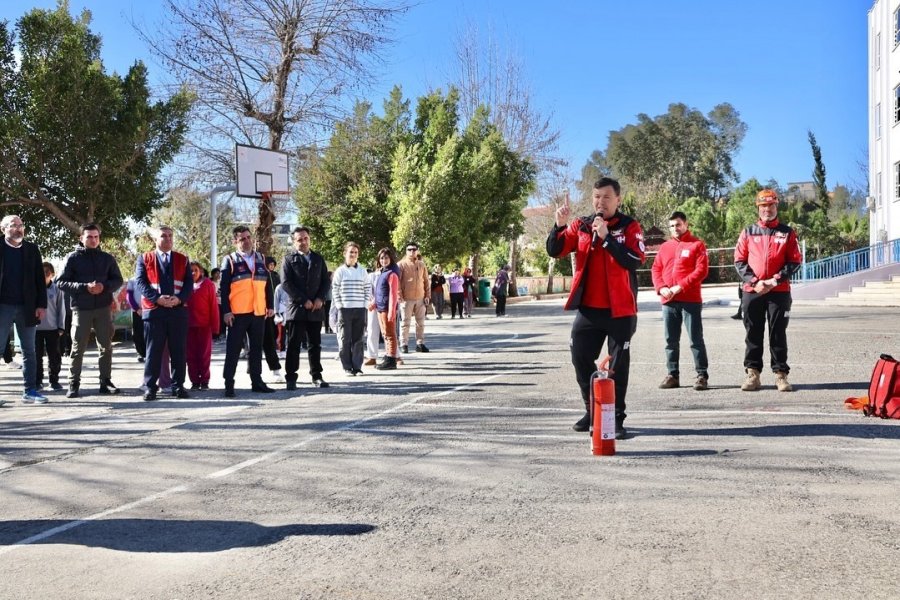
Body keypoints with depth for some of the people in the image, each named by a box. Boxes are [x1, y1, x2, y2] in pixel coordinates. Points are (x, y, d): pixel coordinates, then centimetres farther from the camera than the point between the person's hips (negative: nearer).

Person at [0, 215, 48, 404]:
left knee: (29, 351, 6)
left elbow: (40, 279, 7)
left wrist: (41, 305, -1)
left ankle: (30, 391, 11)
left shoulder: (32, 249, 8)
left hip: (27, 308, 3)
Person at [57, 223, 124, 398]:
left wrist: (105, 287, -11)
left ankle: (105, 382, 14)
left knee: (106, 346, 6)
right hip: (81, 309, -2)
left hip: (104, 308, 3)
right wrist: (85, 287, -16)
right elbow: (61, 282, -3)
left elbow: (118, 280, 10)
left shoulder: (107, 258, 9)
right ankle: (74, 384, 6)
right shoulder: (73, 258, 1)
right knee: (78, 348, 0)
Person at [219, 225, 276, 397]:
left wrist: (270, 305, 9)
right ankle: (229, 384, 3)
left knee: (256, 349, 11)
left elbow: (268, 284, 16)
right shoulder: (230, 261, -1)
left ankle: (257, 381, 19)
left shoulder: (261, 259, 13)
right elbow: (223, 288, -4)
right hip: (237, 313, -4)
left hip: (258, 312, 4)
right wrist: (226, 311, -11)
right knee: (233, 350, -2)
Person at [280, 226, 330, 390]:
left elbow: (326, 281, 11)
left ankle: (316, 376, 14)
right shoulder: (289, 260, 3)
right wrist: (303, 300, -12)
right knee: (293, 345, -1)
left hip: (316, 309, 3)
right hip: (296, 308, -3)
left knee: (315, 345, 8)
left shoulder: (318, 258, 14)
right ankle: (291, 378, 2)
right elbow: (286, 283, -6)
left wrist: (320, 299, -6)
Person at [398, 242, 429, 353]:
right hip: (407, 299, -4)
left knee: (421, 322, 9)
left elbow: (426, 281, 13)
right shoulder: (401, 265, -4)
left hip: (420, 298, 4)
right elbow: (397, 282, -7)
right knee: (406, 323, -1)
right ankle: (404, 345, 5)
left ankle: (420, 343, 17)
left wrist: (427, 296, 6)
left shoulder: (421, 265, 10)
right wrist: (399, 296, -13)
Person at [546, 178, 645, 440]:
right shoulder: (580, 226, 7)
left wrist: (606, 237, -22)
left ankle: (616, 418, 12)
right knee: (580, 359, 8)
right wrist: (559, 225, -16)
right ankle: (592, 412, 25)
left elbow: (635, 260, -18)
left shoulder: (630, 227, -4)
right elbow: (554, 251, 0)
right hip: (587, 309, 4)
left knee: (618, 365, 2)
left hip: (620, 310, -4)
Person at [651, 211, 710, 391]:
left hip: (690, 300, -5)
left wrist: (680, 287, -15)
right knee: (671, 340, 8)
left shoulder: (696, 245, 1)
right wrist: (661, 288, -7)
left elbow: (701, 270, -8)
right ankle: (672, 375, 15)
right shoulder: (665, 247, 15)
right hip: (668, 301, 5)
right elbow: (656, 269, 12)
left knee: (696, 339, -3)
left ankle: (702, 375, 1)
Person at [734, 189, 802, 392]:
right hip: (752, 291, 1)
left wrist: (775, 280, -10)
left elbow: (795, 261, 2)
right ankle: (752, 373, 9)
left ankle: (781, 374, 7)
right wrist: (754, 282, -9)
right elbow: (739, 261, 5)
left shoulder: (787, 233, 6)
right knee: (753, 333, 4)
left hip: (779, 291, -1)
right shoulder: (748, 232, 9)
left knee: (778, 334, 2)